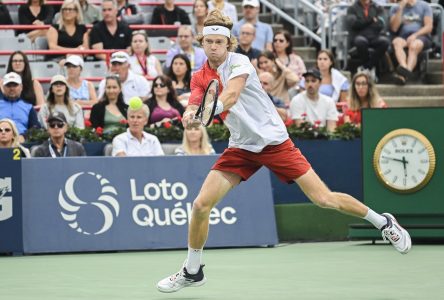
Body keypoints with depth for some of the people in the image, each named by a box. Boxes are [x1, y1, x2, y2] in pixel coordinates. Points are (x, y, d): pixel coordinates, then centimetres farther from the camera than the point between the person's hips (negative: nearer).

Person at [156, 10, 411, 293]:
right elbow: (194, 108, -14)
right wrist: (190, 116, -39)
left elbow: (231, 95, -32)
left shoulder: (239, 62, -13)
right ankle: (192, 272, 10)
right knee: (201, 205, -9)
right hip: (241, 148, 5)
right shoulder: (200, 78, 3)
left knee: (324, 199, -5)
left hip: (274, 141, -4)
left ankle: (383, 222, 18)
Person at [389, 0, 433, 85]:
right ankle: (404, 67, -61)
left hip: (421, 36, -2)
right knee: (397, 43, -35)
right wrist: (400, 9, -2)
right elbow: (394, 28, 2)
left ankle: (404, 75, -60)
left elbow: (429, 27, 2)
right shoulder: (395, 8, 17)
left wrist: (415, 35, -15)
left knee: (414, 46, -37)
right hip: (403, 36, 2)